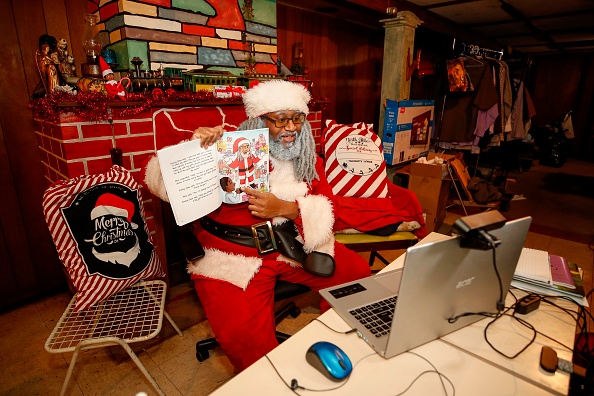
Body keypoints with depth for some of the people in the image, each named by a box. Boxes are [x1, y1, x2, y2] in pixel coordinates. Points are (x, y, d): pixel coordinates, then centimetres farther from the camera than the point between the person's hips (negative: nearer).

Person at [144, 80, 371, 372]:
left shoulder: (307, 157, 8)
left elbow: (328, 206, 0)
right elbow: (160, 181, -7)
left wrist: (283, 208, -17)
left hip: (294, 245, 5)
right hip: (232, 256, -4)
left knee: (358, 273, -3)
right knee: (243, 337, -24)